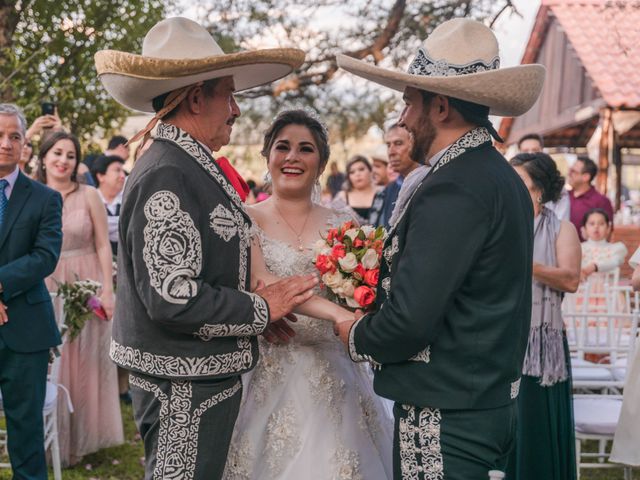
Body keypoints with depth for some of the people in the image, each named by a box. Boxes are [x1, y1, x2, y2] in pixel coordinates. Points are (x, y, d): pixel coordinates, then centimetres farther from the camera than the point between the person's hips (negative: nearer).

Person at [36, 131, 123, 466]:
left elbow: (103, 246, -3)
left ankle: (83, 436, 21)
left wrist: (107, 290, -9)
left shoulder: (89, 196, -2)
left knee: (85, 363, 7)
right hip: (45, 290, 1)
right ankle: (54, 438, 22)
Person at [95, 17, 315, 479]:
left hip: (206, 378, 9)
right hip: (183, 386, -9)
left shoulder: (190, 165, 9)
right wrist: (261, 309, -13)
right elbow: (172, 298, -25)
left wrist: (252, 302, 3)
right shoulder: (167, 176, -20)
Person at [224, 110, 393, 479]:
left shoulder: (343, 225, 7)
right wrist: (333, 312, -32)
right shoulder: (247, 221, -3)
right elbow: (258, 282, -20)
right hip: (269, 374, -2)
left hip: (333, 374, 3)